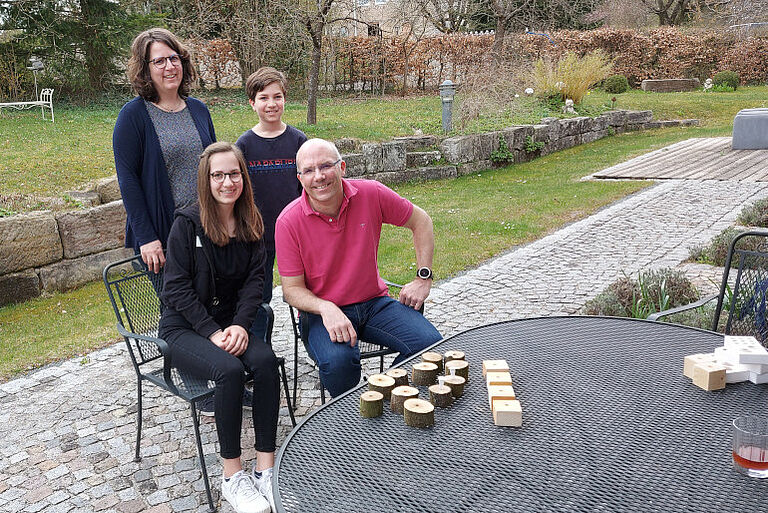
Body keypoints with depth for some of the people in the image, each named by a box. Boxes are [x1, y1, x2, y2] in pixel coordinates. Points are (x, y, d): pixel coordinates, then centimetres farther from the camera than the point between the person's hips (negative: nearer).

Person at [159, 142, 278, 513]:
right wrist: (213, 332, -19)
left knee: (266, 361, -27)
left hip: (231, 322, 4)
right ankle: (232, 476, -17)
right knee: (229, 370, -32)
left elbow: (254, 279, 0)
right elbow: (177, 288, -11)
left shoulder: (251, 224, 5)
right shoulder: (187, 223, -9)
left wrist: (240, 325, -16)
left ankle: (266, 468, -20)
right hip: (184, 326, -4)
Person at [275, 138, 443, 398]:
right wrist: (326, 308, -27)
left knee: (430, 344, -20)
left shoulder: (371, 194, -9)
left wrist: (424, 278, 2)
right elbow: (292, 289, -7)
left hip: (374, 302, 3)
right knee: (337, 360, -34)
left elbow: (420, 221, 7)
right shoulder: (289, 222, -13)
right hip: (323, 310, -2)